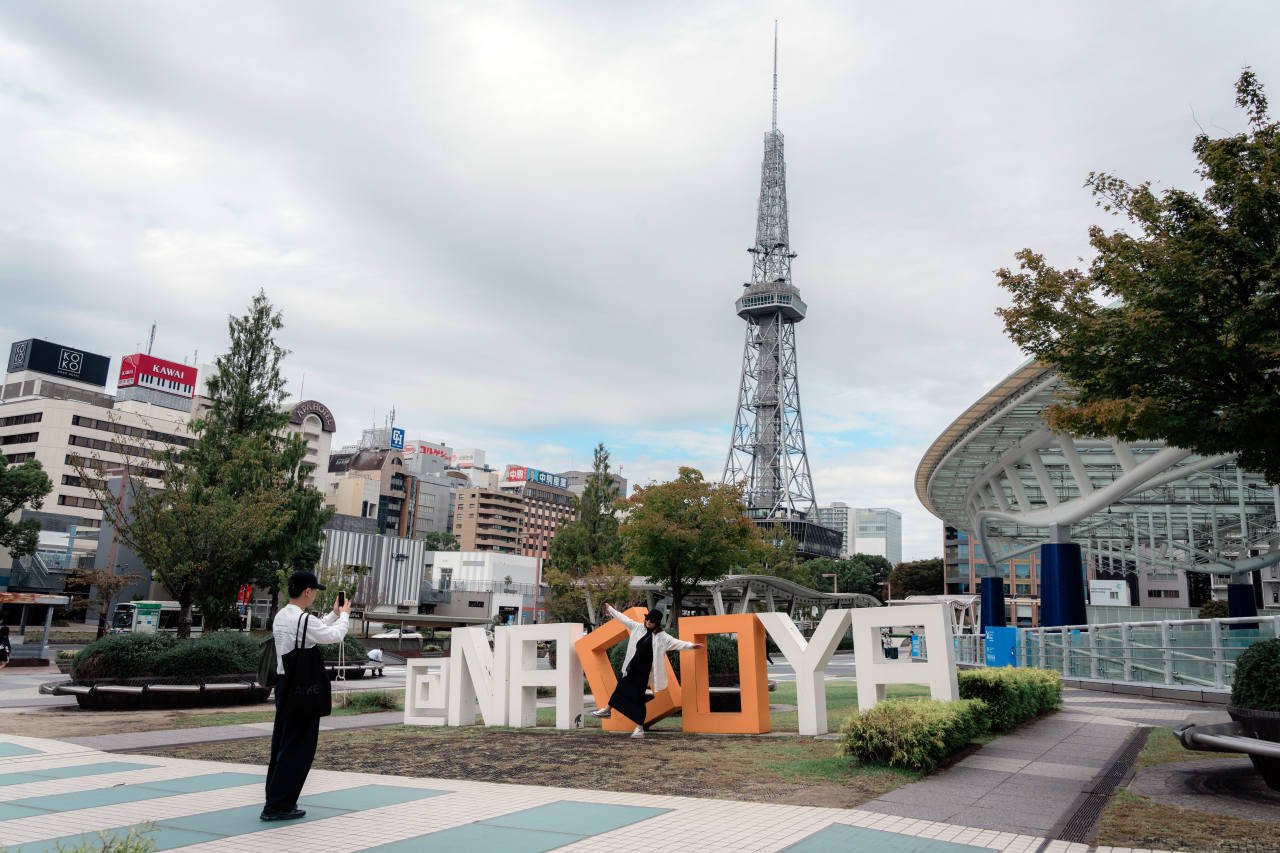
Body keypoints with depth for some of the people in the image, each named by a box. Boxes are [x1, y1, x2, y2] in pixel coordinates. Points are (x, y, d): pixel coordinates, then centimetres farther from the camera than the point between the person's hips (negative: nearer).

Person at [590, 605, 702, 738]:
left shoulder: (661, 636, -10)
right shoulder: (638, 628, 2)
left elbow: (676, 643, -18)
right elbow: (624, 618, 12)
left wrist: (691, 645, -32)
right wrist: (610, 609, 20)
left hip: (644, 671, -5)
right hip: (631, 668, 5)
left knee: (637, 697, -4)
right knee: (621, 688, 20)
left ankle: (640, 728, 6)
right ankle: (607, 710, 42)